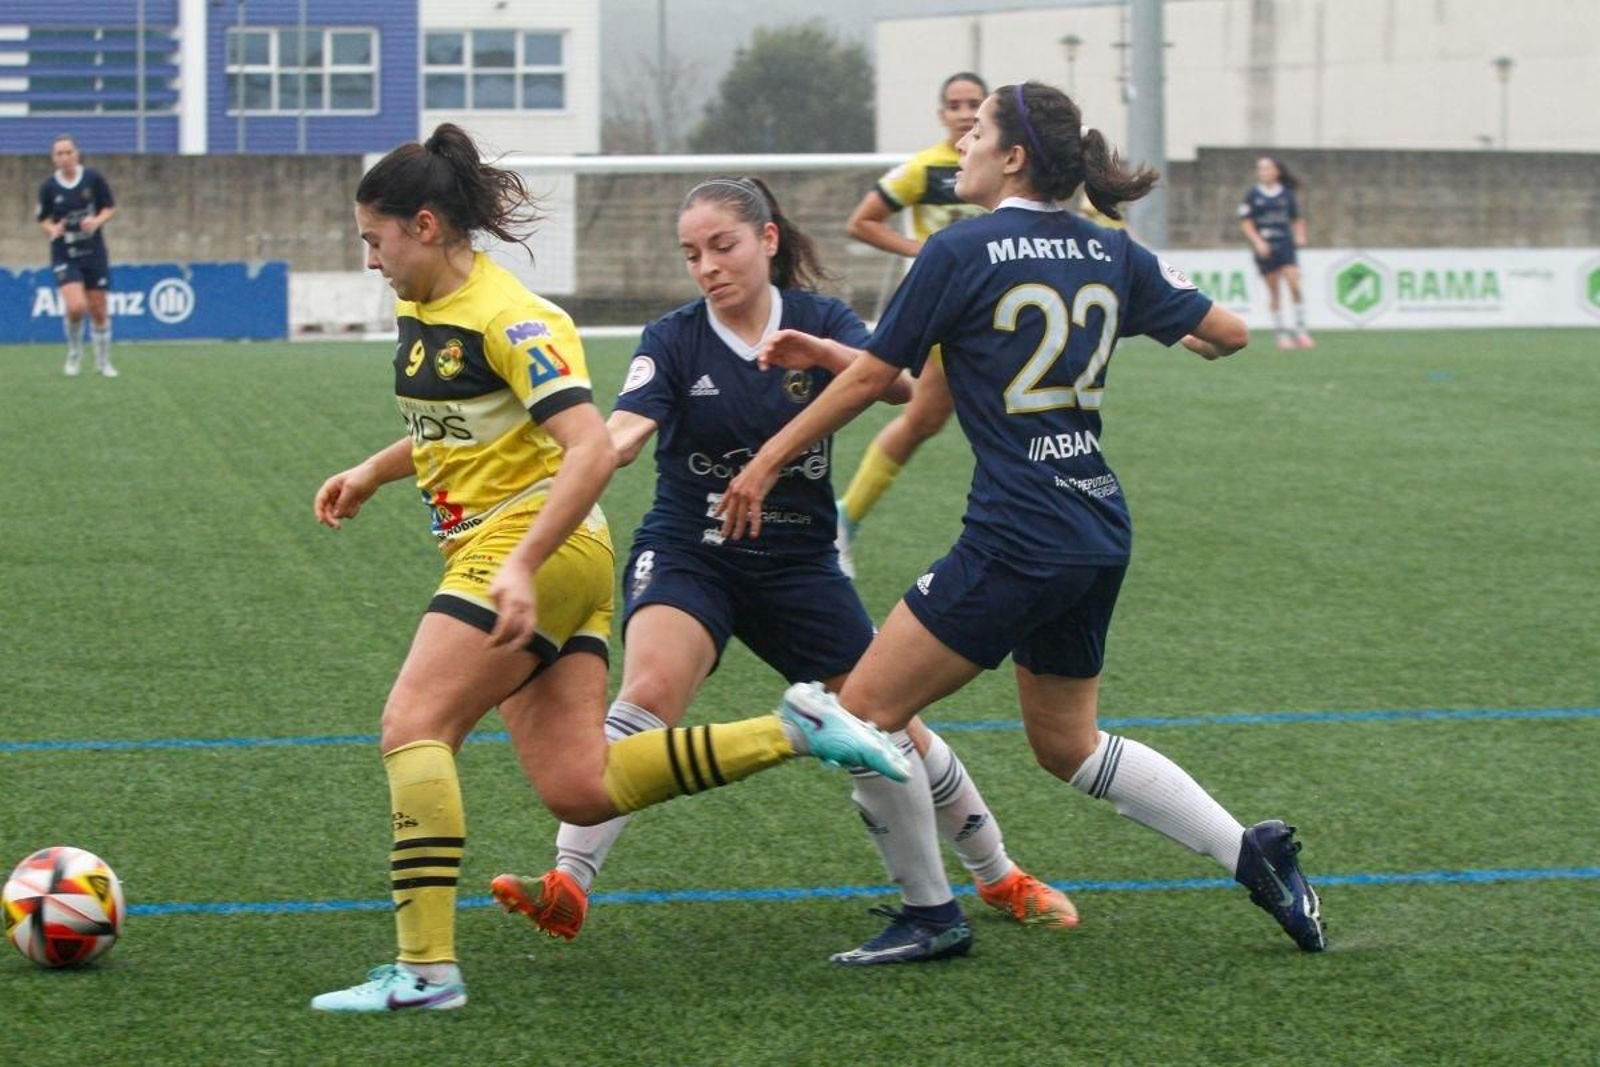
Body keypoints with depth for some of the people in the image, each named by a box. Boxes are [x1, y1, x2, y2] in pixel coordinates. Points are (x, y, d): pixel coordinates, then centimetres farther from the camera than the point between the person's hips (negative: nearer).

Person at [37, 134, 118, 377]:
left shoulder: (94, 179, -6)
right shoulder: (49, 187, -6)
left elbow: (110, 208, 4)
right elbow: (43, 220, 6)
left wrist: (97, 221, -16)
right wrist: (52, 229, -16)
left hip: (94, 252, 1)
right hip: (65, 254, -1)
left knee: (98, 309, 7)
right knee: (75, 306, -20)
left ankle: (103, 361, 26)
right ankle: (74, 354, 7)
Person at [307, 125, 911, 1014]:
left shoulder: (507, 319, -16)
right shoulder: (419, 309, 13)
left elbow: (591, 448, -25)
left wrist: (520, 565, -32)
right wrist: (370, 474, 18)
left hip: (538, 554, -9)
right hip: (497, 556, 9)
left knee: (411, 729, -14)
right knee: (580, 793, 0)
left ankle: (424, 968, -16)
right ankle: (791, 733, 8)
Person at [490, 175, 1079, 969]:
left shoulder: (819, 321, -3)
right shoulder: (674, 340, -7)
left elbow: (898, 383, -21)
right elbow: (622, 434, -23)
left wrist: (829, 357, -42)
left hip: (799, 562, 2)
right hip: (687, 553, -2)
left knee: (889, 728, 6)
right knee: (648, 692, -30)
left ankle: (998, 878, 29)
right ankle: (566, 886, -37)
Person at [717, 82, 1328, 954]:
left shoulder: (961, 252, -9)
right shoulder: (1110, 255, 8)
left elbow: (872, 376, -3)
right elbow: (1228, 334, 15)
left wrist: (767, 461, 8)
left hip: (1017, 540, -8)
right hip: (1100, 537, 8)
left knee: (867, 709, 0)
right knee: (1065, 743, 22)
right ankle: (1252, 854, 17)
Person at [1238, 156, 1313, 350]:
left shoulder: (1287, 194, 5)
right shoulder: (1253, 194, 1)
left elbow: (1297, 219, 15)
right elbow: (1246, 221, 1)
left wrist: (1300, 235, -2)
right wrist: (1258, 241, -11)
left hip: (1285, 245, 0)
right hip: (1264, 247, 0)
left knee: (1295, 286, -12)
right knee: (1274, 292, 2)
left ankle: (1301, 330, -4)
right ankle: (1281, 333, 9)